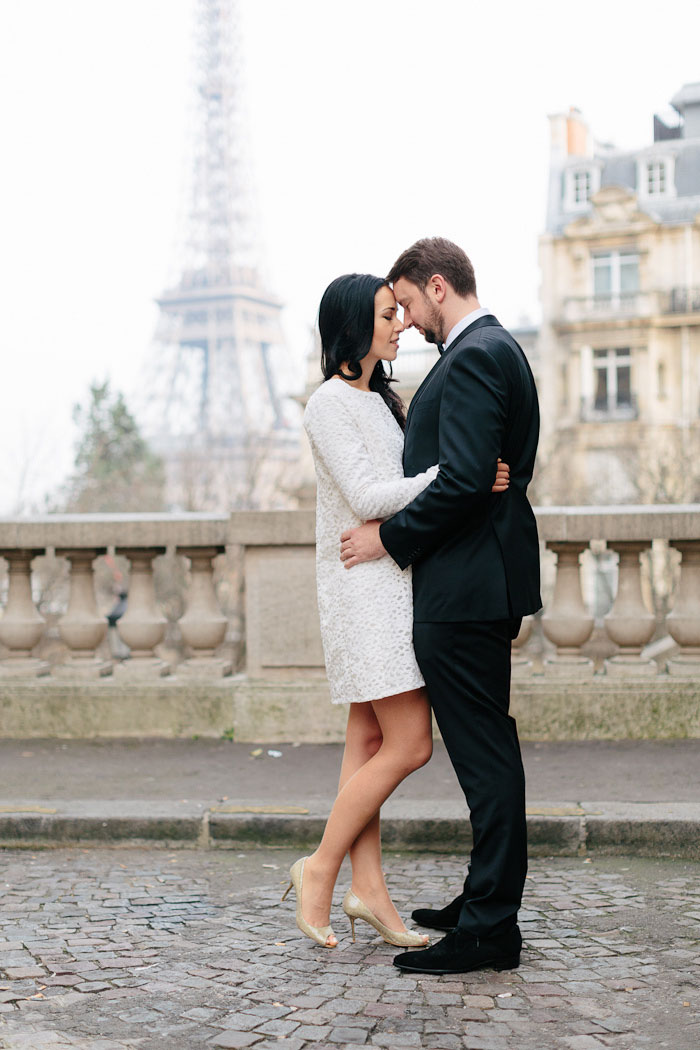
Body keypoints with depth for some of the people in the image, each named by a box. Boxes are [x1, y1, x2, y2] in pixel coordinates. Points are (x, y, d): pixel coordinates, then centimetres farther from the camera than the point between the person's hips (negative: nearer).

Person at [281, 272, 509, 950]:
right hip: (363, 583, -9)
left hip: (393, 581, 9)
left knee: (371, 738, 6)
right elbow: (366, 497, -17)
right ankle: (321, 869, 1)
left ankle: (369, 891, 8)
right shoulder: (329, 402, -9)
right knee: (410, 744, -10)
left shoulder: (380, 399, 20)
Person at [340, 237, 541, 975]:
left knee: (484, 754, -6)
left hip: (463, 587, -11)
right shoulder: (492, 349, 18)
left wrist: (390, 538, -13)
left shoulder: (475, 357, -15)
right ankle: (487, 900, 26)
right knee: (485, 749, 16)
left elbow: (464, 479, -24)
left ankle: (489, 928, 1)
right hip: (477, 581, 11)